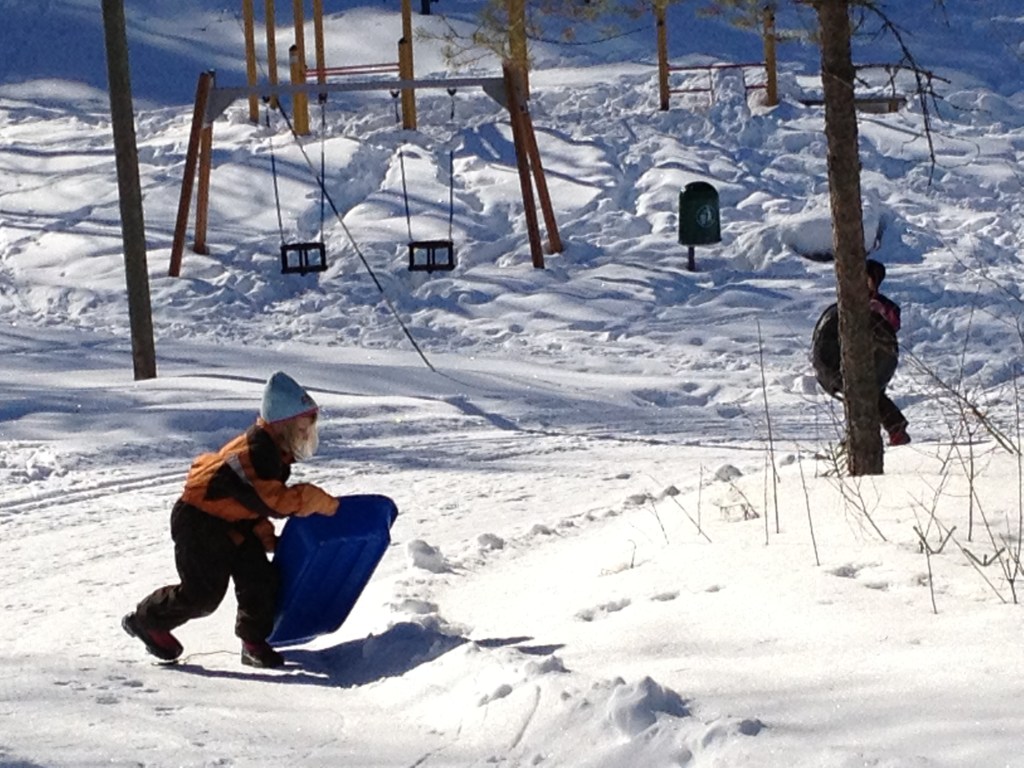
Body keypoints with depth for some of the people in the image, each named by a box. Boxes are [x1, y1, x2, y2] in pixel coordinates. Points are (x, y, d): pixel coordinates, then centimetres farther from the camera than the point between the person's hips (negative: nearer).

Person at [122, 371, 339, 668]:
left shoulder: (275, 451, 3)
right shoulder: (255, 452, -29)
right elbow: (274, 500, -31)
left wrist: (265, 535, 3)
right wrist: (320, 501, -24)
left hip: (235, 524, 10)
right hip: (199, 522, -10)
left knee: (260, 579, 0)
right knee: (202, 593, -9)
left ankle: (255, 642, 12)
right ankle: (145, 621, 12)